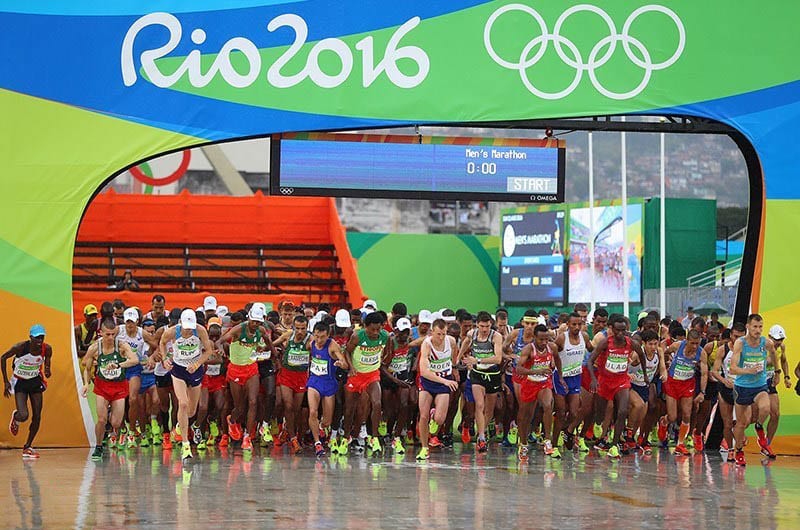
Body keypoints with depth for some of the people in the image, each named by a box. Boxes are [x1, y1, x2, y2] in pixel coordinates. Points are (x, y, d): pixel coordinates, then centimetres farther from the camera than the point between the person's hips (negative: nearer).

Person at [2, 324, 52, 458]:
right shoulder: (21, 347, -25)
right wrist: (5, 381, -10)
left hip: (35, 382, 4)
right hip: (20, 382, -4)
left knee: (37, 417, 0)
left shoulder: (47, 349, -16)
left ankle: (28, 446, 17)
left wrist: (47, 372, -24)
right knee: (23, 415, -18)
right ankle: (15, 419, 22)